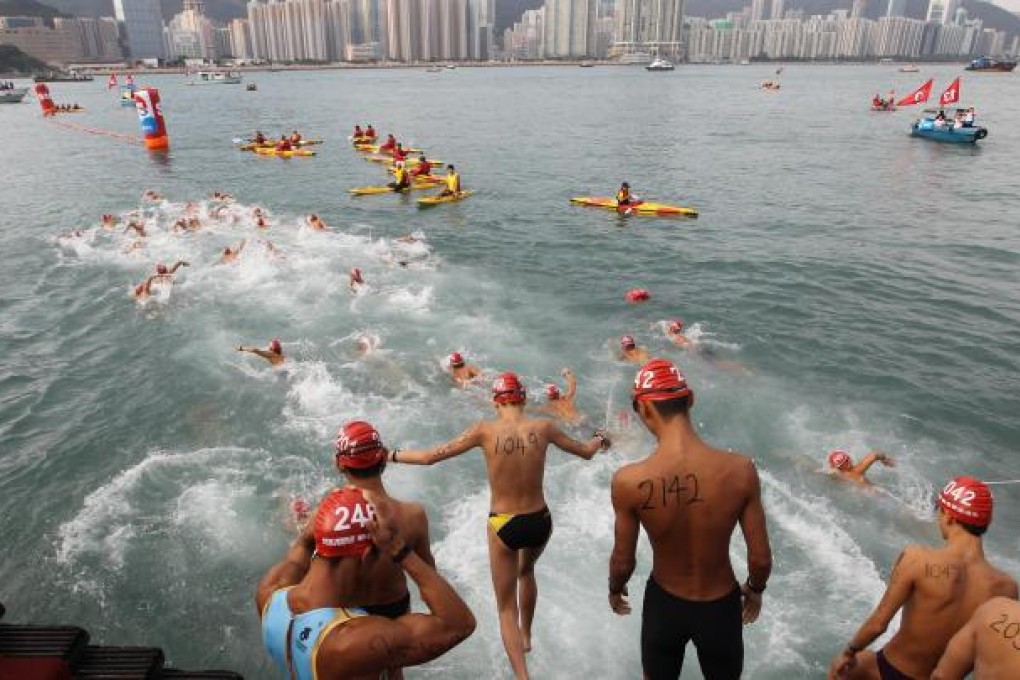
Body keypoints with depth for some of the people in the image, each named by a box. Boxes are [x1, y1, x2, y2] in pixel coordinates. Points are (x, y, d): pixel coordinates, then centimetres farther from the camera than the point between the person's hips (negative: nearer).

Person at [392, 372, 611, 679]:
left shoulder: (485, 430, -13)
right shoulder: (543, 428, -6)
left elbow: (430, 457, -10)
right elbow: (586, 452, 9)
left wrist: (390, 456, 5)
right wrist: (599, 439, 32)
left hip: (503, 526, -3)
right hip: (540, 522, 3)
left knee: (506, 608, 13)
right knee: (526, 571, 36)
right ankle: (526, 636, 52)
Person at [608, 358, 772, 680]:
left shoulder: (628, 481, -27)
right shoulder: (740, 470, -25)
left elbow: (623, 561, -13)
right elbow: (761, 558, -13)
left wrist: (615, 590, 10)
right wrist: (755, 589, 9)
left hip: (663, 604, 0)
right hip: (720, 606, 1)